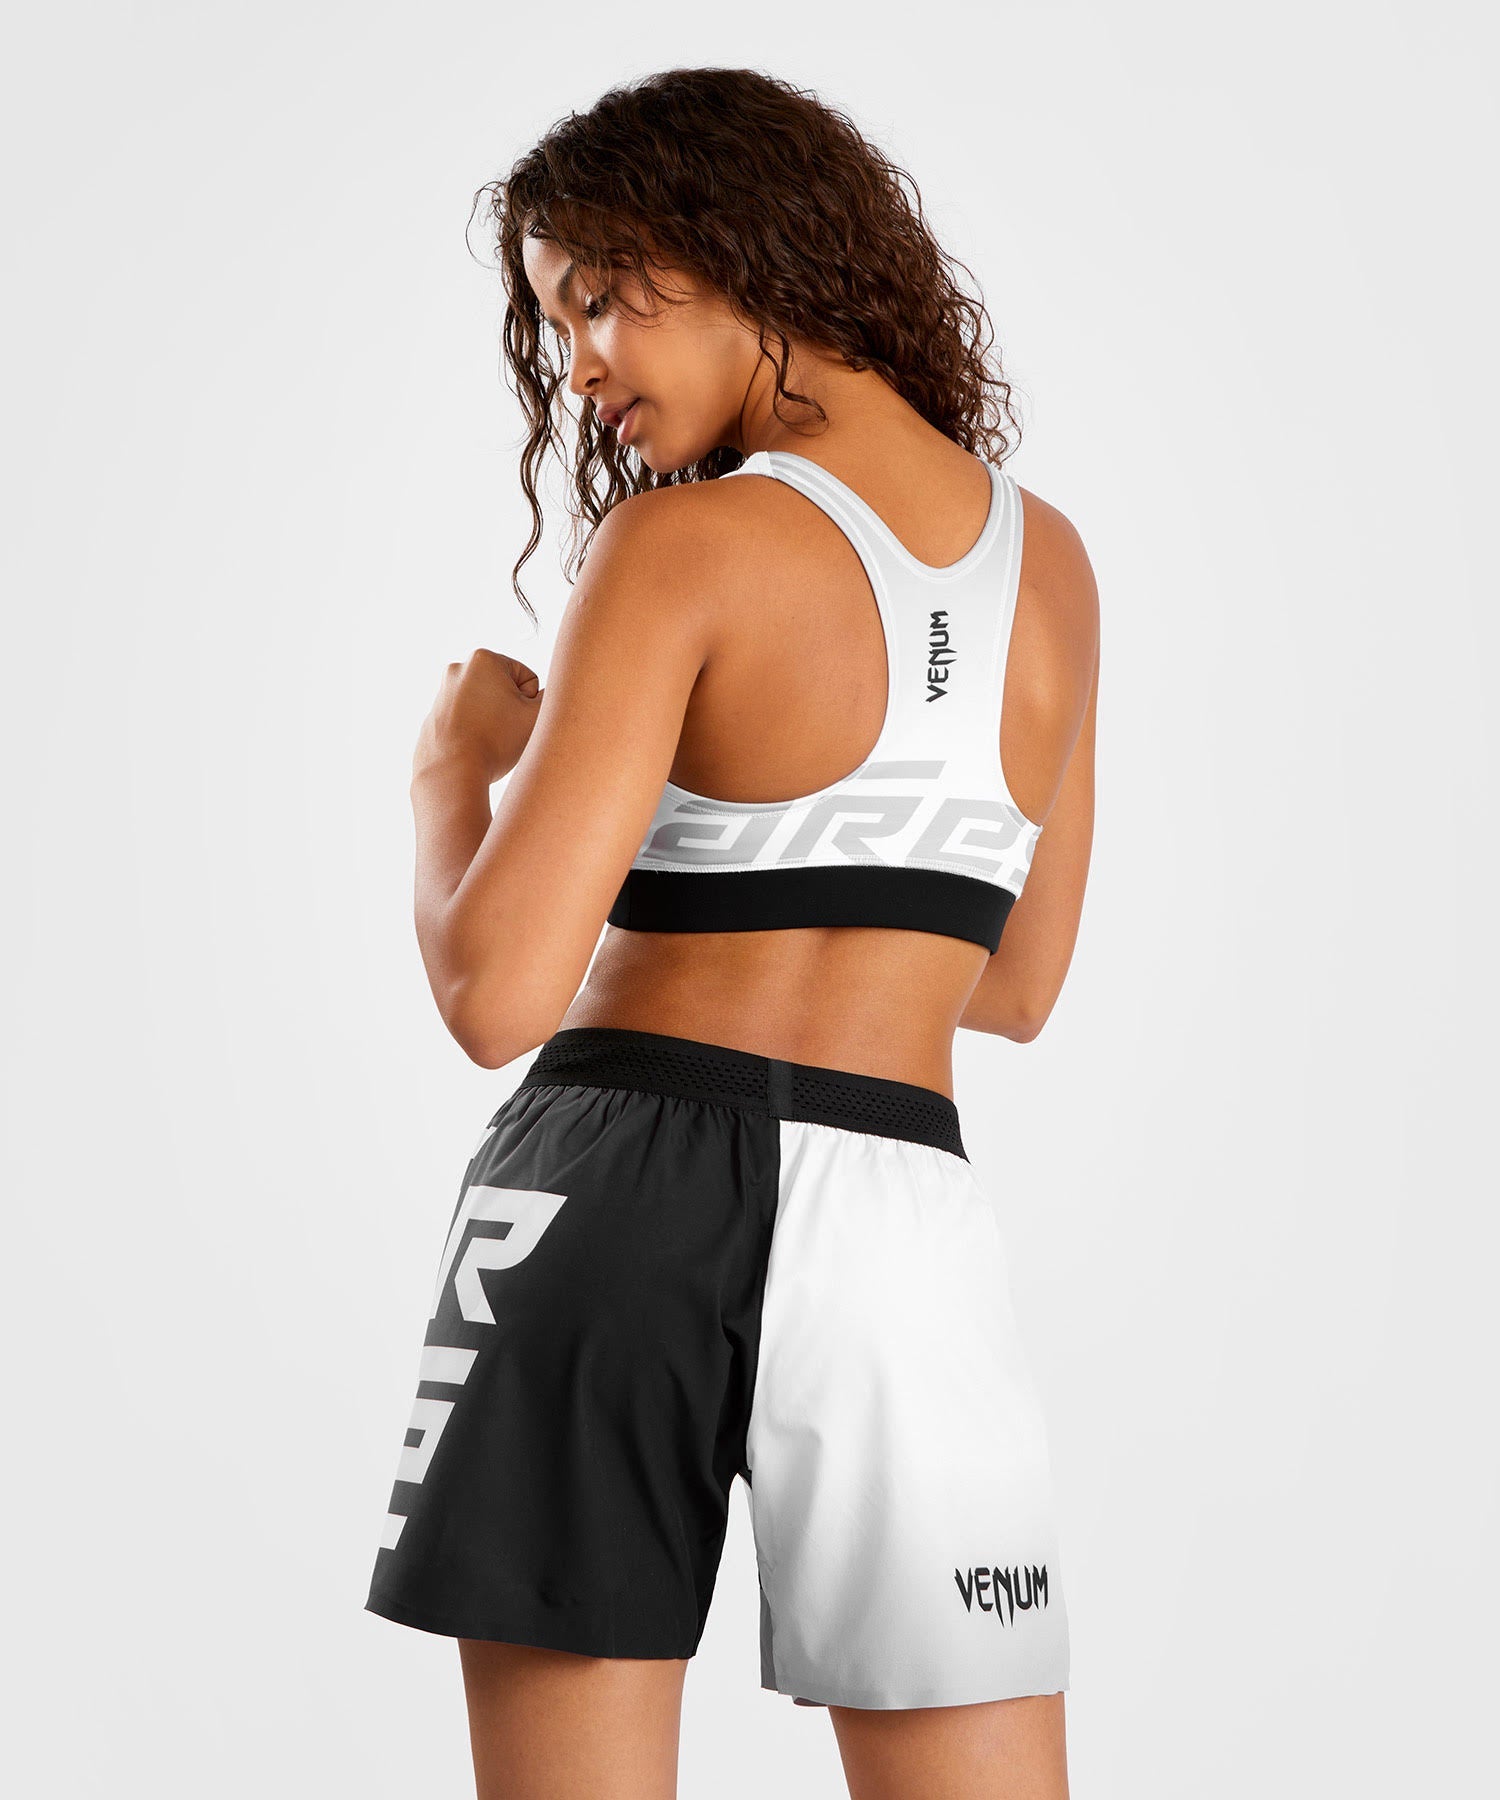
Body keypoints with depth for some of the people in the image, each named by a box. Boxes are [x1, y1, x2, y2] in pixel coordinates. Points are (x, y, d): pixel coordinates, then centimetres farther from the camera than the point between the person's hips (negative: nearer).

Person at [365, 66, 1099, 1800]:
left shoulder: (681, 546, -7)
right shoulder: (1048, 559, 10)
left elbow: (496, 996, -14)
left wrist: (450, 768, 5)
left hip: (620, 1197, -4)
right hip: (901, 1221, 4)